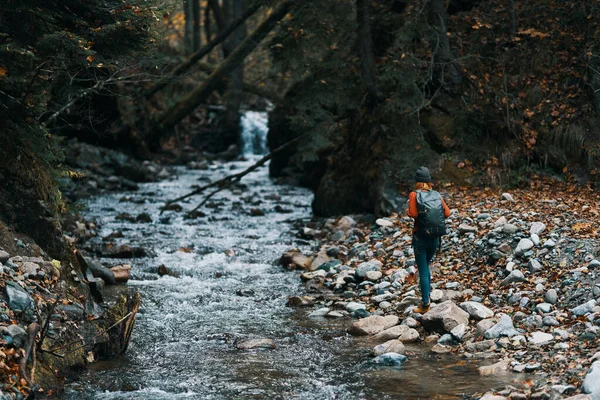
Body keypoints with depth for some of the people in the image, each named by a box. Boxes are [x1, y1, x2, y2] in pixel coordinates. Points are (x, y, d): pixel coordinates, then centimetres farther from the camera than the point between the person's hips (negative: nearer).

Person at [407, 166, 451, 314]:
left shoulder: (414, 195, -8)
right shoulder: (437, 195, 2)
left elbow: (413, 213, -18)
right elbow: (447, 213, -3)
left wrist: (409, 211, 3)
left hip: (420, 236, -4)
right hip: (435, 237, 4)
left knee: (423, 271, 0)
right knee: (425, 267, 22)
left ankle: (425, 304, -2)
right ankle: (426, 297, 24)